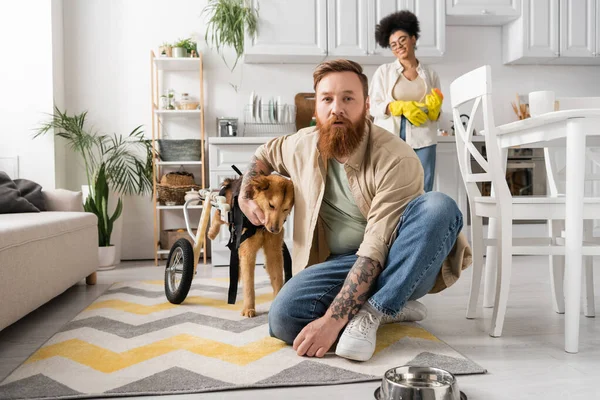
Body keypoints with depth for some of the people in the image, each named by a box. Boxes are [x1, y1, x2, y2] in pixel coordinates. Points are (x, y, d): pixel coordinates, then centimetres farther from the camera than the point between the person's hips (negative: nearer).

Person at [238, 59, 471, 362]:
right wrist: (245, 197, 8)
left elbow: (376, 249, -27)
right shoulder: (303, 145, -2)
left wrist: (332, 320, -32)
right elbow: (265, 154, 23)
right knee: (283, 318, -25)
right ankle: (391, 306, -8)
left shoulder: (397, 160, -21)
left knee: (439, 207, -33)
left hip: (395, 263, -3)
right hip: (340, 263, 3)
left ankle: (371, 312, -25)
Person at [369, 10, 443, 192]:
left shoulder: (430, 74, 13)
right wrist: (401, 107, -14)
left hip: (422, 139, 2)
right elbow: (373, 107, 0)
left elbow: (435, 116, 15)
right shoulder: (383, 71, 8)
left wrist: (434, 108, -8)